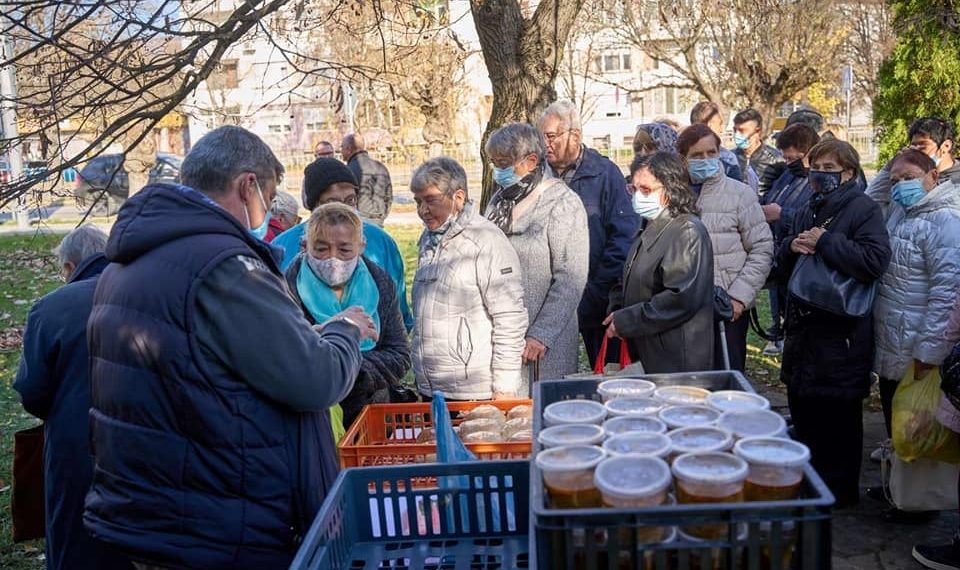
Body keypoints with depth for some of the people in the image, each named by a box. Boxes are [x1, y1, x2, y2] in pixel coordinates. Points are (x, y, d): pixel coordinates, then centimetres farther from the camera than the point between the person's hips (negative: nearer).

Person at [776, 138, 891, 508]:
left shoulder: (863, 210, -8)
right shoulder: (807, 213, 15)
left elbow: (875, 262, -24)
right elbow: (783, 268, 17)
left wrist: (826, 241, -18)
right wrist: (791, 247, -4)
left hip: (842, 333, -8)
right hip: (803, 328, 8)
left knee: (839, 418, 3)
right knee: (803, 411, 17)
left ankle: (841, 492, 19)